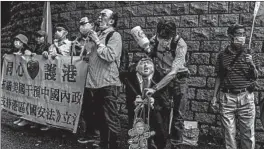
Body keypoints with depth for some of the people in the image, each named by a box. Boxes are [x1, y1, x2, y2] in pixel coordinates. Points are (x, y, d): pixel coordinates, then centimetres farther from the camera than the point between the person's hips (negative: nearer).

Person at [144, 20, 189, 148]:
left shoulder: (180, 45, -25)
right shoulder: (154, 40, -13)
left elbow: (173, 72, -30)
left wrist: (155, 88, -33)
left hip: (178, 79, -3)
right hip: (161, 78, 3)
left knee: (178, 115, 1)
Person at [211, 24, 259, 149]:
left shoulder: (248, 54, 4)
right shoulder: (222, 55, 3)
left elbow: (255, 77, 5)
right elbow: (219, 77, 9)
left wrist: (252, 65, -14)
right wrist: (214, 96, 7)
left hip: (246, 96, 0)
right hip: (227, 97, 0)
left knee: (248, 132, 3)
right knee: (229, 132, 6)